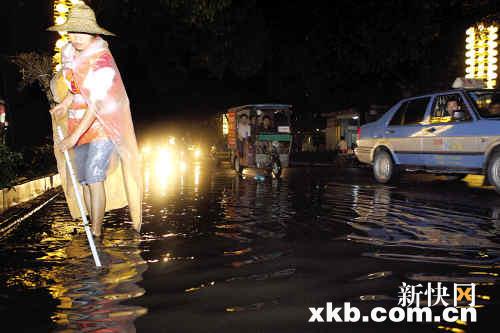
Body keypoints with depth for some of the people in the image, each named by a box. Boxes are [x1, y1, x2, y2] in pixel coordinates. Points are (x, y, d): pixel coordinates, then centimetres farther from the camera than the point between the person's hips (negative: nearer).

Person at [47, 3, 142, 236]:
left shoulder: (102, 60, -18)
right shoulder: (68, 53, 6)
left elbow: (95, 105, -23)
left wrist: (73, 137, -25)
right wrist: (65, 103, 5)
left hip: (103, 125, -7)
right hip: (80, 126, 8)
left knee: (94, 177, -15)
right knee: (82, 179, 7)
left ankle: (96, 234, -8)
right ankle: (94, 228, 17)